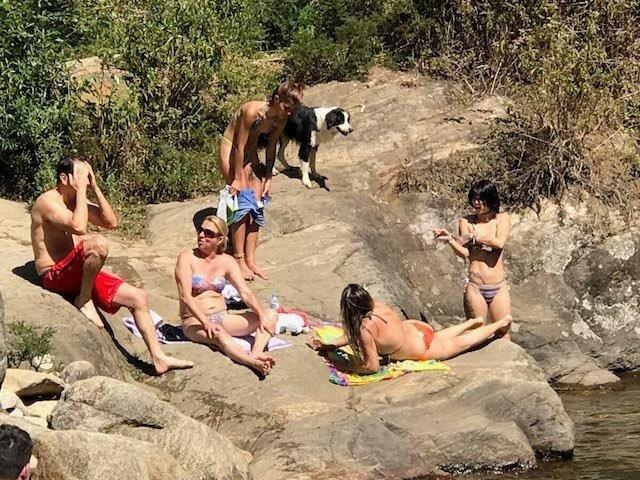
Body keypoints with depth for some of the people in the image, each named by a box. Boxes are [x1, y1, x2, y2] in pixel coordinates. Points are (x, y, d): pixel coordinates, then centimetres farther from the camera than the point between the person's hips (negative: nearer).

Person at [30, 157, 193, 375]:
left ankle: (158, 357, 3)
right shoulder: (47, 201, -13)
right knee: (98, 243, -36)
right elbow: (79, 227, -28)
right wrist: (81, 190, -19)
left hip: (80, 275, 9)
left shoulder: (78, 201, 15)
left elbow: (111, 222, 9)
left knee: (138, 298, 1)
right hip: (55, 276, -9)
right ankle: (84, 300, -16)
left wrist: (94, 188, 2)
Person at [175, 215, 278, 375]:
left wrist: (262, 314, -19)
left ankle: (256, 353, -37)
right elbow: (185, 296, -17)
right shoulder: (187, 258, -6)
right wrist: (206, 322, -30)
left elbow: (245, 292, 0)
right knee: (219, 335, -40)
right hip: (195, 321, -6)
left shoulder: (226, 261, 7)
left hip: (222, 318, 6)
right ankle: (255, 363, -61)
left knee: (271, 315, -10)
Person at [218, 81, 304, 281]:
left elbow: (271, 149, 1)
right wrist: (238, 179, -19)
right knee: (243, 206, -12)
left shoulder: (280, 120, -10)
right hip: (231, 150, -7)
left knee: (256, 208, 1)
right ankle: (239, 260, -6)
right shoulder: (253, 111, -31)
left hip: (251, 152, 7)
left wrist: (268, 179, 1)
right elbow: (239, 146, -24)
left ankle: (250, 260, 6)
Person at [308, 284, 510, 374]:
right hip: (417, 328, 5)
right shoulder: (375, 305, -17)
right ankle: (474, 322, 54)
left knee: (458, 343, 20)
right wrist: (326, 346, -8)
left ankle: (501, 324, 37)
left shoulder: (366, 329, -38)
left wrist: (346, 366, -20)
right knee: (442, 336, 38)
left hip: (423, 350, -5)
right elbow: (353, 334, -1)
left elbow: (372, 367, -29)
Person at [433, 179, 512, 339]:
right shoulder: (467, 221, 3)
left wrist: (473, 238, -8)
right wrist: (449, 239, -22)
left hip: (499, 288, 0)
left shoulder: (502, 218, 4)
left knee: (503, 335, 2)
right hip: (475, 287, 0)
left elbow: (499, 243, -14)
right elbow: (464, 253, -7)